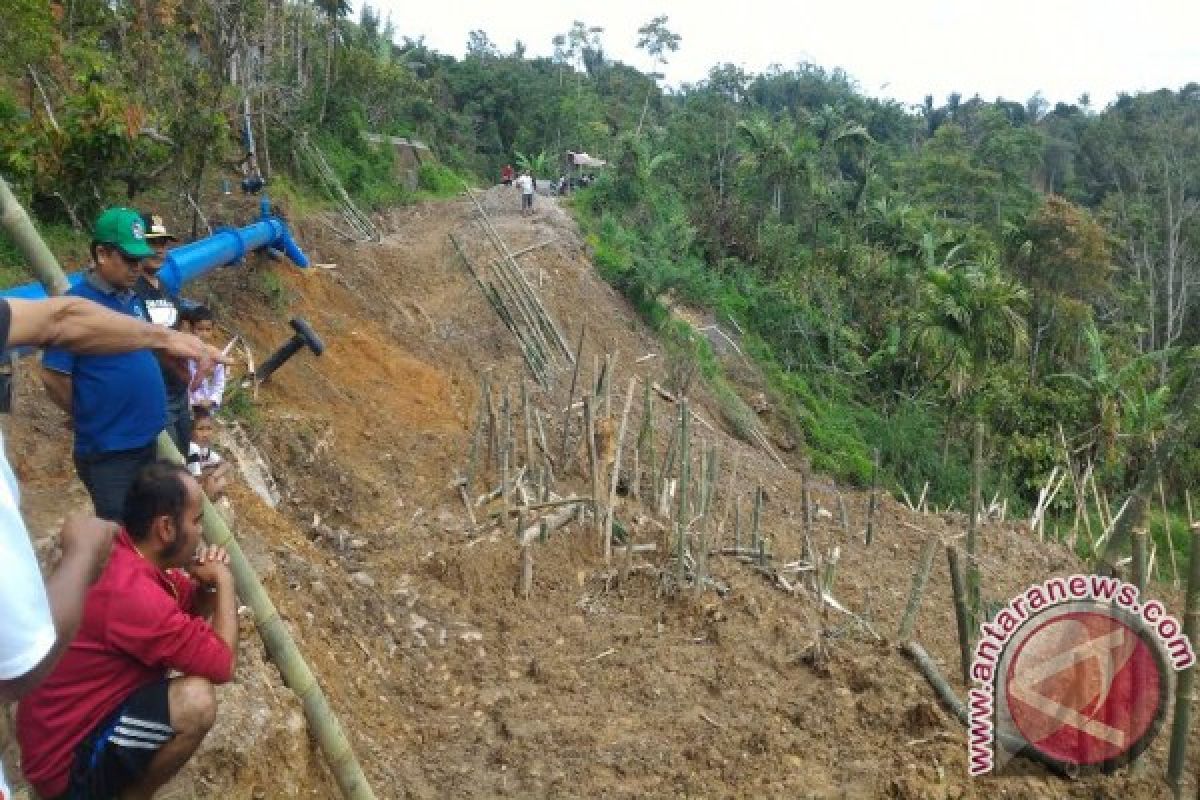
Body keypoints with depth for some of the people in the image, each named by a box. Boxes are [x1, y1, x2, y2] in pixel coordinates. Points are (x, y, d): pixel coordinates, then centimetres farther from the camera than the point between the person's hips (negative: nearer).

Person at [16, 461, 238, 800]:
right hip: (65, 761, -9)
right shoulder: (132, 592, -31)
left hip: (65, 723, 9)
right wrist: (224, 580, -13)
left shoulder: (129, 556, -3)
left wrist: (207, 582, -8)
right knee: (197, 700, -29)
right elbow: (224, 665, -23)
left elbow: (194, 610, 14)